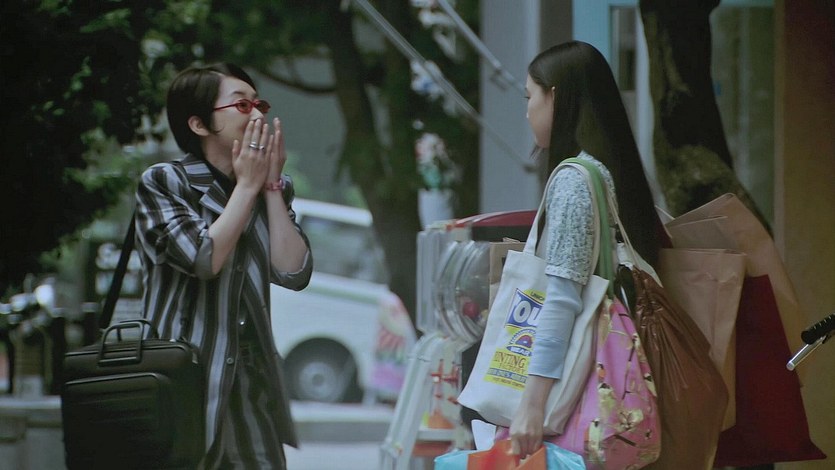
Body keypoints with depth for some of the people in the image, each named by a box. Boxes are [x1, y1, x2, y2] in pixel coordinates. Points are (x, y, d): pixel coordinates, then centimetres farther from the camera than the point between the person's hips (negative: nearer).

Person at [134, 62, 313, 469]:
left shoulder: (268, 191, 13)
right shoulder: (163, 183, -2)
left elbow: (293, 272, -1)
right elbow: (204, 259, -17)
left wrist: (270, 186, -2)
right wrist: (247, 186, -7)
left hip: (251, 385, 5)